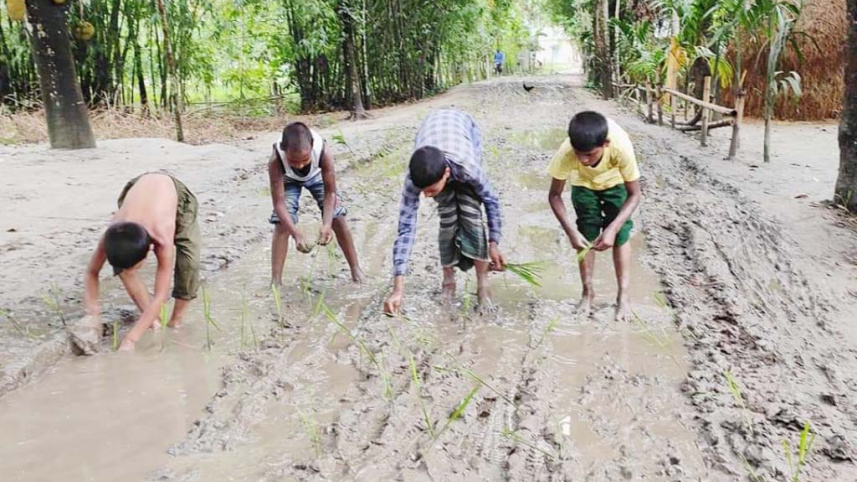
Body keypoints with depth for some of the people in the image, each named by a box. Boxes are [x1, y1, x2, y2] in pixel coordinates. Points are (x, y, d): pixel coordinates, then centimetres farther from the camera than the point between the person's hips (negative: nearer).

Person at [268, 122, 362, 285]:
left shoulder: (323, 151, -43)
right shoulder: (276, 160, -43)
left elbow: (330, 192, -31)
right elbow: (279, 203, -37)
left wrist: (326, 224, -45)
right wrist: (297, 234, -48)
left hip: (317, 175, 1)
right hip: (288, 180, -1)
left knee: (338, 218, -4)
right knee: (282, 225, -14)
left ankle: (356, 271, 12)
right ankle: (275, 282, -5)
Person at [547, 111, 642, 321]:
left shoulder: (621, 147, -43)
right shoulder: (566, 153, -40)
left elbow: (635, 194, -30)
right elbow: (555, 195, -25)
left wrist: (612, 228, -41)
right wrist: (571, 231, -37)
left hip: (615, 182, -1)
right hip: (583, 183, 1)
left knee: (621, 234, -7)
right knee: (586, 234, -3)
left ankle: (623, 296, 5)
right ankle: (588, 292, 14)